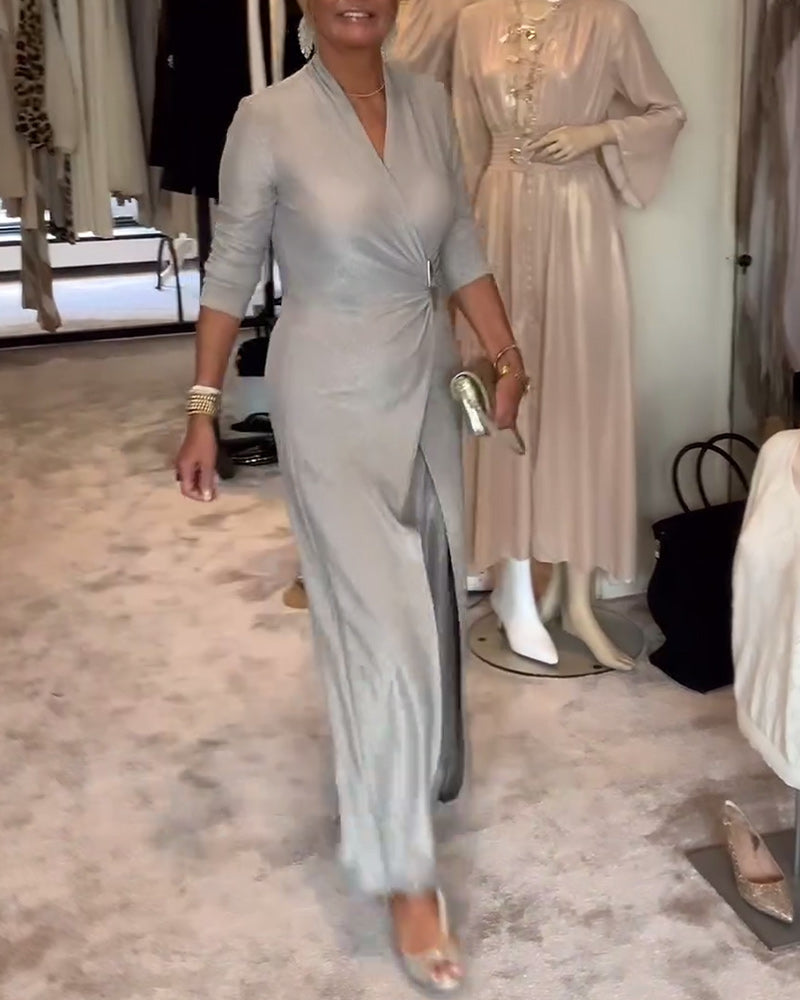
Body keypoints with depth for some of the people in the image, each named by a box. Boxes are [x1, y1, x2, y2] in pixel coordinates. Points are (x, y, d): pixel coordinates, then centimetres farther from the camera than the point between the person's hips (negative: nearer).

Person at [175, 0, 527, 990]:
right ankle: (405, 871, 8)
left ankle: (418, 768, 45)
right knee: (382, 627, -6)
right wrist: (203, 408, -7)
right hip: (331, 401, -5)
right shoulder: (268, 120, -11)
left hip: (425, 387, 6)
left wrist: (507, 358, 4)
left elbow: (462, 248, 9)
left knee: (431, 597, 17)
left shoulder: (429, 102, 3)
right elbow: (231, 271, -6)